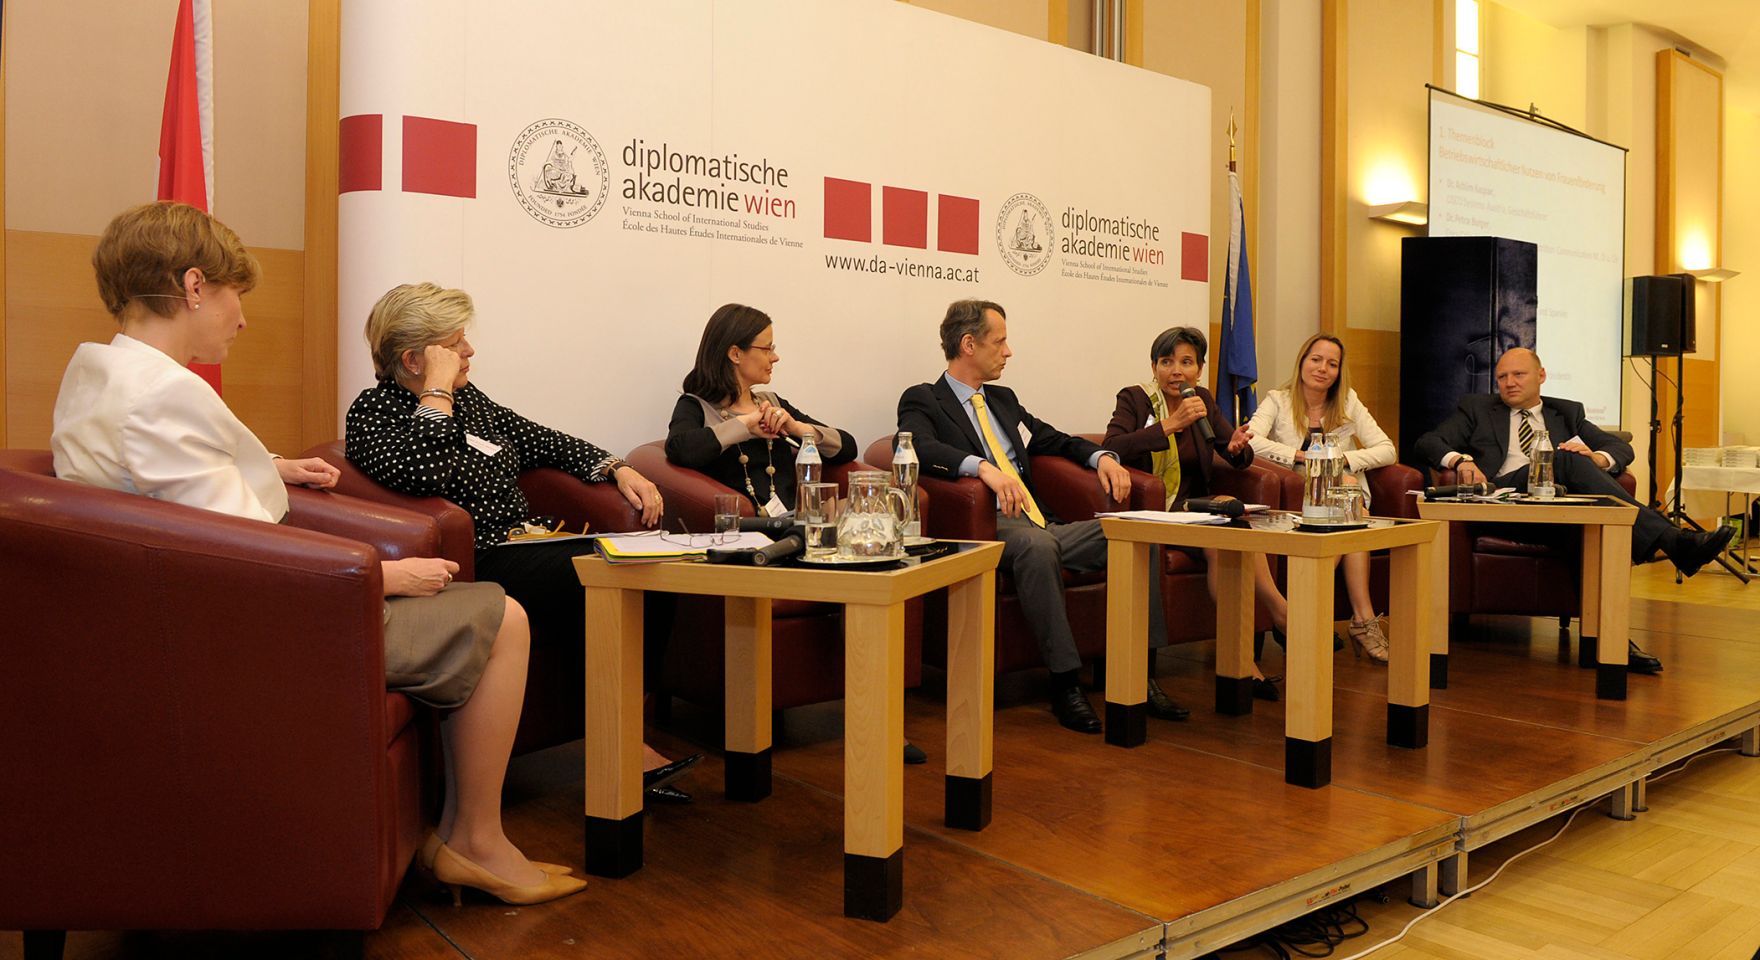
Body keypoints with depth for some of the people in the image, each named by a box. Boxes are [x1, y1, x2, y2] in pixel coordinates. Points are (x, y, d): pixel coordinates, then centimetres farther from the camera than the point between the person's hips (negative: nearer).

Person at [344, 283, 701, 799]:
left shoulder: (466, 396, 17)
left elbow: (540, 440, 23)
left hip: (526, 545, 8)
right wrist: (438, 391, -19)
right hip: (481, 566, -8)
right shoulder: (374, 412, -6)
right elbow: (422, 475, -28)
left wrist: (617, 468, 11)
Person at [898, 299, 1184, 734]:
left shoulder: (1003, 399, 25)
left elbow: (1054, 439, 34)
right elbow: (920, 447, -19)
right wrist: (982, 466, -34)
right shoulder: (922, 400, 2)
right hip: (991, 531, -7)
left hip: (1042, 526, 7)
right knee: (1037, 543, -39)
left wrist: (1100, 456, 14)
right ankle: (1064, 685, -31)